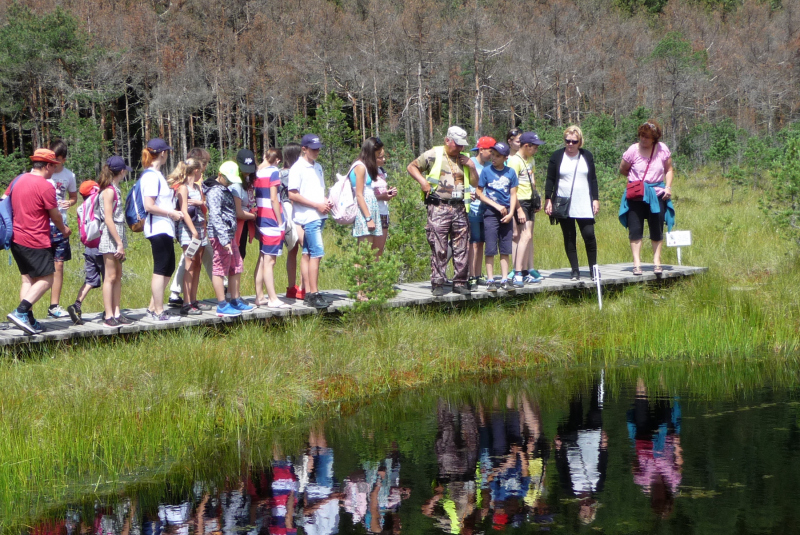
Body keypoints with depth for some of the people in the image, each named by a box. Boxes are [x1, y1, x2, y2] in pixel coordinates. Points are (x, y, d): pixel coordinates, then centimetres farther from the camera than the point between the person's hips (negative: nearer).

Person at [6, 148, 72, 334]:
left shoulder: (18, 181, 8)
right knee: (46, 280, -2)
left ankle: (28, 320, 9)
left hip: (16, 239, 8)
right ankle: (20, 312, -14)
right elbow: (55, 215, -6)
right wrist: (64, 230, 13)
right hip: (36, 242, -8)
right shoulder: (45, 186, -14)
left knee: (27, 279, 13)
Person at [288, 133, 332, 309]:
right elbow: (292, 195, -12)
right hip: (308, 216, -8)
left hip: (319, 216, 8)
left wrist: (326, 201, 4)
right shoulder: (298, 168, -8)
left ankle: (308, 293, 10)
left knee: (307, 254, 9)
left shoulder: (318, 167, 17)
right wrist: (317, 205, -13)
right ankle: (314, 295, -13)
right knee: (317, 253, -13)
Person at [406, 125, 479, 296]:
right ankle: (437, 284, -1)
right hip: (438, 208, -5)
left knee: (461, 248, 5)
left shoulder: (464, 159, 17)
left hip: (459, 209, 5)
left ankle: (460, 282, 12)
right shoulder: (433, 155, 1)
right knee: (438, 249, -5)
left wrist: (472, 167, 3)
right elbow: (412, 167, 6)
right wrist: (422, 181, -10)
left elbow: (475, 183, 20)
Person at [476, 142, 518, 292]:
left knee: (505, 249, 6)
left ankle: (504, 280, 11)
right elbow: (479, 193, -1)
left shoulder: (510, 172, 5)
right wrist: (497, 206, -8)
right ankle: (490, 281, 0)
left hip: (505, 214, 3)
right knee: (491, 249, -4)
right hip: (491, 213, -3)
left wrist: (510, 213, -5)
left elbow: (513, 194, 8)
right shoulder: (486, 171, -2)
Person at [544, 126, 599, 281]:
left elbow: (593, 179, 11)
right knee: (569, 238, 2)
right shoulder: (556, 156, 3)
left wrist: (595, 199, 6)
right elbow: (550, 180, 4)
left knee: (589, 235, -8)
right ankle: (575, 270, 8)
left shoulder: (587, 156, 7)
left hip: (584, 205, 0)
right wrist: (548, 200, -4)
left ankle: (593, 268, 4)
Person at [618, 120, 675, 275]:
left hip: (657, 194, 2)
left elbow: (669, 169, 11)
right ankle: (637, 263, -2)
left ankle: (657, 262, 12)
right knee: (635, 230, -4)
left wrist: (668, 187, -1)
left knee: (657, 230, 5)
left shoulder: (663, 150, -2)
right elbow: (623, 170, 7)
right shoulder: (633, 150, -7)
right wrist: (635, 179, -1)